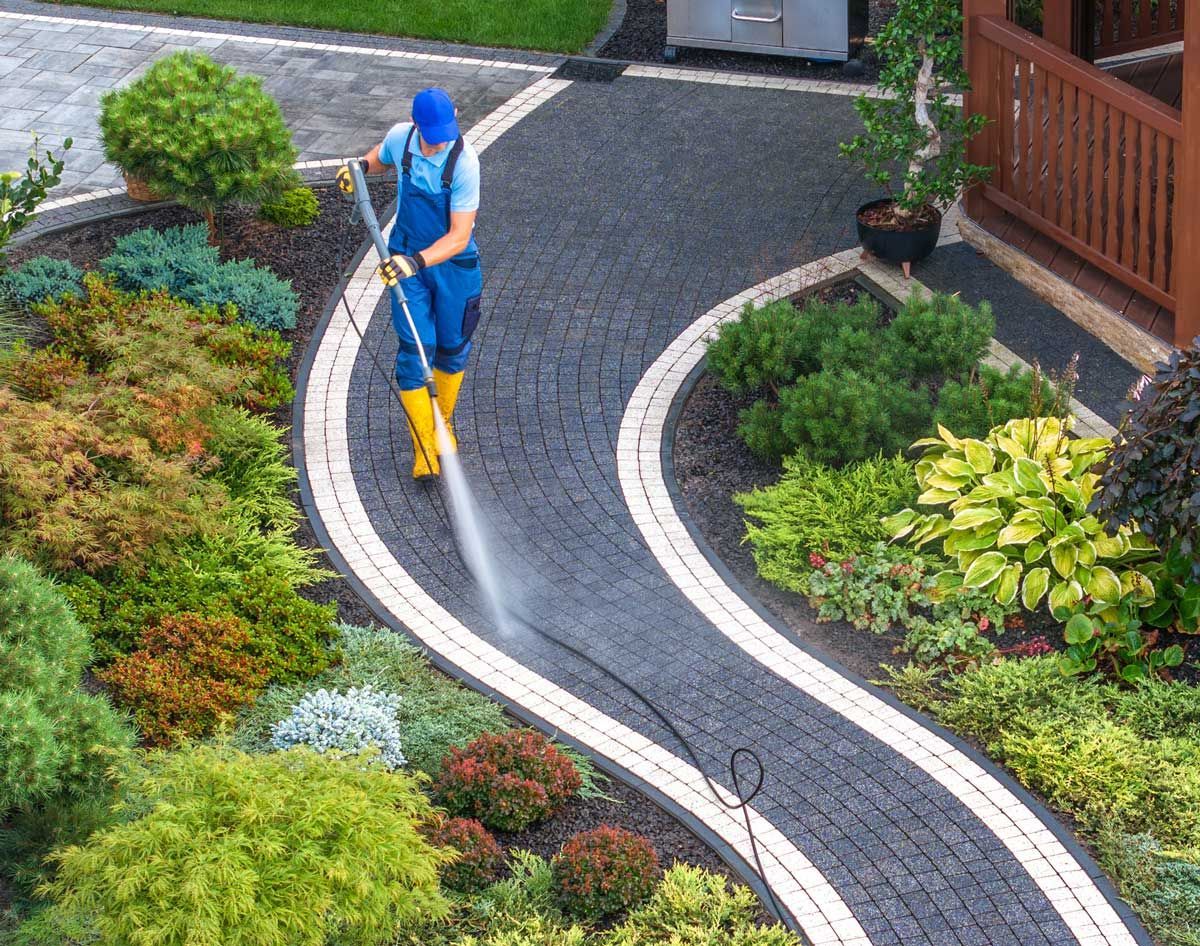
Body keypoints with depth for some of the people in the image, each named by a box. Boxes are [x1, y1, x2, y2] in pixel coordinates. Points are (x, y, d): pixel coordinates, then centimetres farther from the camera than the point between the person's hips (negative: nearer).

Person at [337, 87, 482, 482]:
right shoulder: (400, 138, -14)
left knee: (452, 347, 15)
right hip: (407, 260, 2)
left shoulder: (464, 162, -27)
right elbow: (383, 154, 15)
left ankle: (443, 422, 41)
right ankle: (423, 446, 3)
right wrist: (363, 165, -8)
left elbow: (459, 237, -28)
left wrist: (416, 261, -42)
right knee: (415, 350, -5)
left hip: (454, 263, -2)